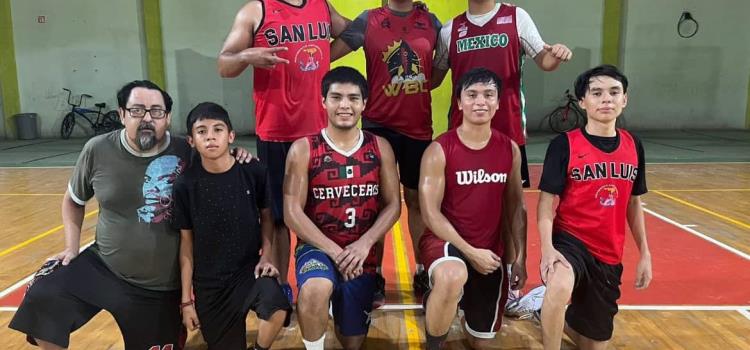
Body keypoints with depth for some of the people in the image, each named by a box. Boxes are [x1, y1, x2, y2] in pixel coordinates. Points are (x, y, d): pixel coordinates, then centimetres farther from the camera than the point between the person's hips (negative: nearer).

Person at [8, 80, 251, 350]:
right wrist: (72, 247, 3)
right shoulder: (98, 150, -7)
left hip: (162, 287, -1)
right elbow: (73, 201, 11)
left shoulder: (187, 152, -13)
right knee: (42, 299, -18)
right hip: (103, 267, 1)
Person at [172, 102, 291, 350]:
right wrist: (186, 300, 1)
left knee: (277, 309, -30)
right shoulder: (186, 185, -9)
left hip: (250, 269, -1)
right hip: (209, 282, 1)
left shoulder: (254, 172, -9)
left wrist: (266, 255, -9)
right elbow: (186, 242, -1)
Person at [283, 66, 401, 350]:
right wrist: (333, 251, -19)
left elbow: (393, 204, 0)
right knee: (315, 290, -38)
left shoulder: (380, 148, 1)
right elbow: (292, 212, -11)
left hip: (362, 254, 3)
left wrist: (364, 244, -15)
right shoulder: (303, 149, -7)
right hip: (318, 247, -3)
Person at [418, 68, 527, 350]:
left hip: (490, 250, 5)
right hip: (444, 240, -4)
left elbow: (515, 206, 8)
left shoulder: (510, 149, 0)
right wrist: (470, 252, -19)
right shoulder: (439, 150, -14)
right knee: (452, 277, -42)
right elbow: (430, 213, -15)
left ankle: (462, 299, 45)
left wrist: (521, 256, 3)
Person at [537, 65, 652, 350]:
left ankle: (563, 322, 44)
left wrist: (644, 253, 13)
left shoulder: (633, 146, 3)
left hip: (609, 253, 5)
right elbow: (547, 201, -12)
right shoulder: (564, 145, -11)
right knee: (560, 287, -40)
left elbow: (633, 203, 12)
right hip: (571, 240, -5)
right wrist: (547, 248, -25)